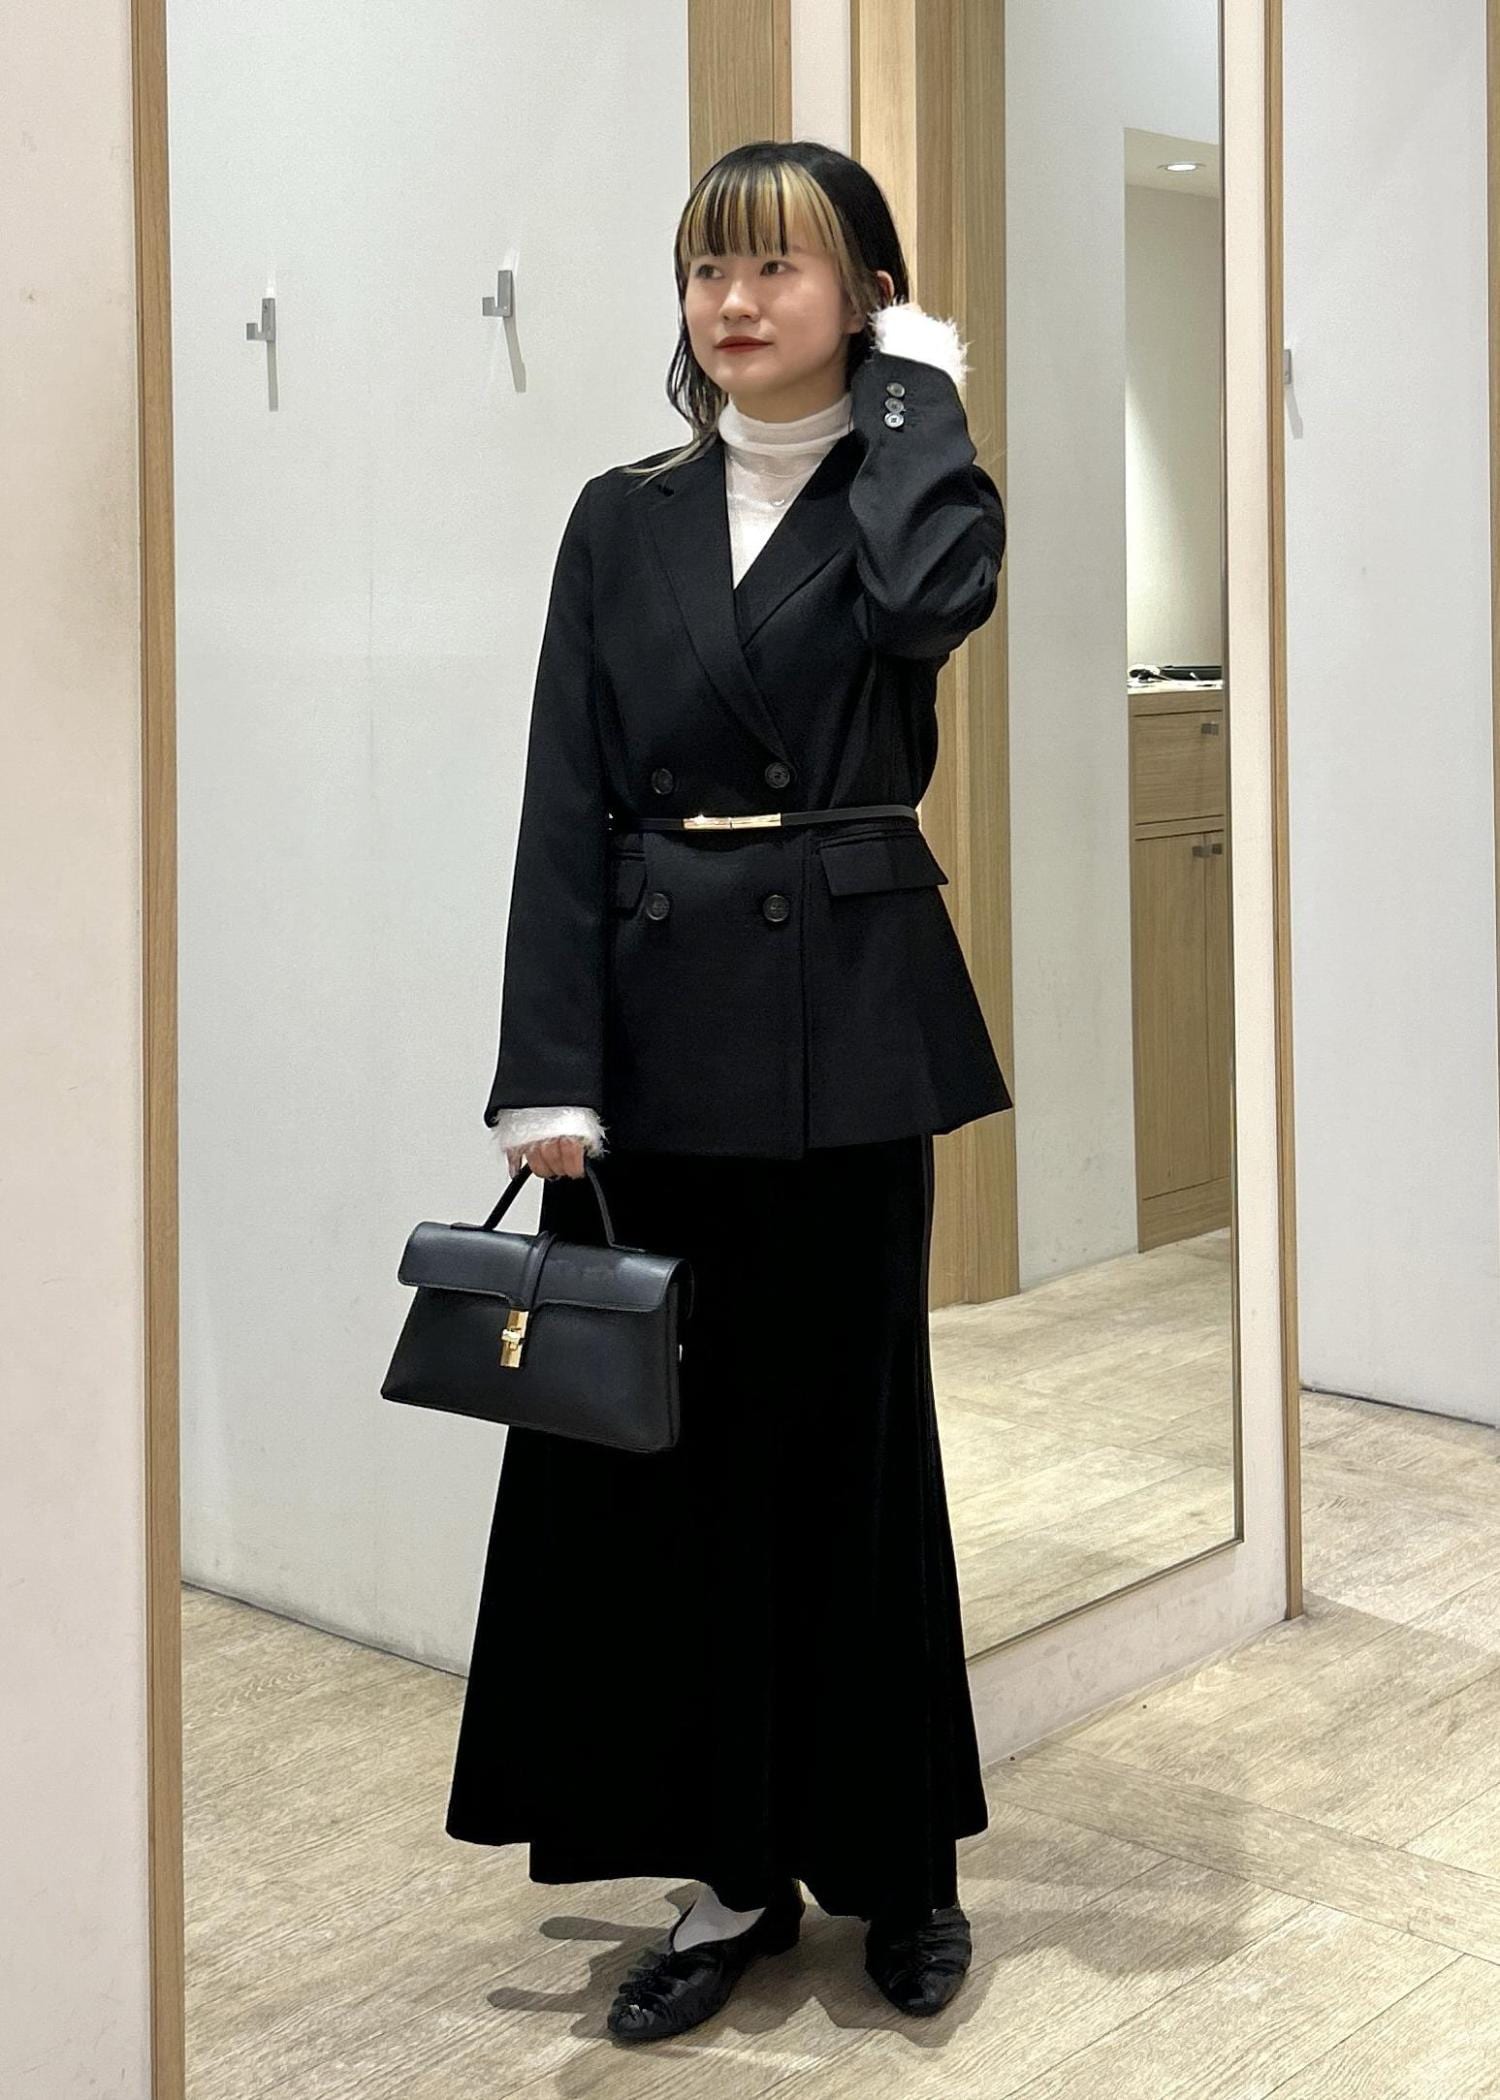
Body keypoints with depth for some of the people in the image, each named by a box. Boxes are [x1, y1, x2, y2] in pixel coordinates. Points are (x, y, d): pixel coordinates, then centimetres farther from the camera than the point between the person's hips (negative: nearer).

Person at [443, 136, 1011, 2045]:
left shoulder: (903, 487, 3)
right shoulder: (624, 521, 8)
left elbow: (931, 598, -24)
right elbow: (566, 811, 1)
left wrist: (913, 385, -8)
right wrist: (550, 1079, -8)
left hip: (847, 1021, -2)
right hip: (664, 1018, 2)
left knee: (847, 1429, 6)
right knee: (668, 1438, 5)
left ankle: (894, 1856, 23)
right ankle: (729, 1868, 20)